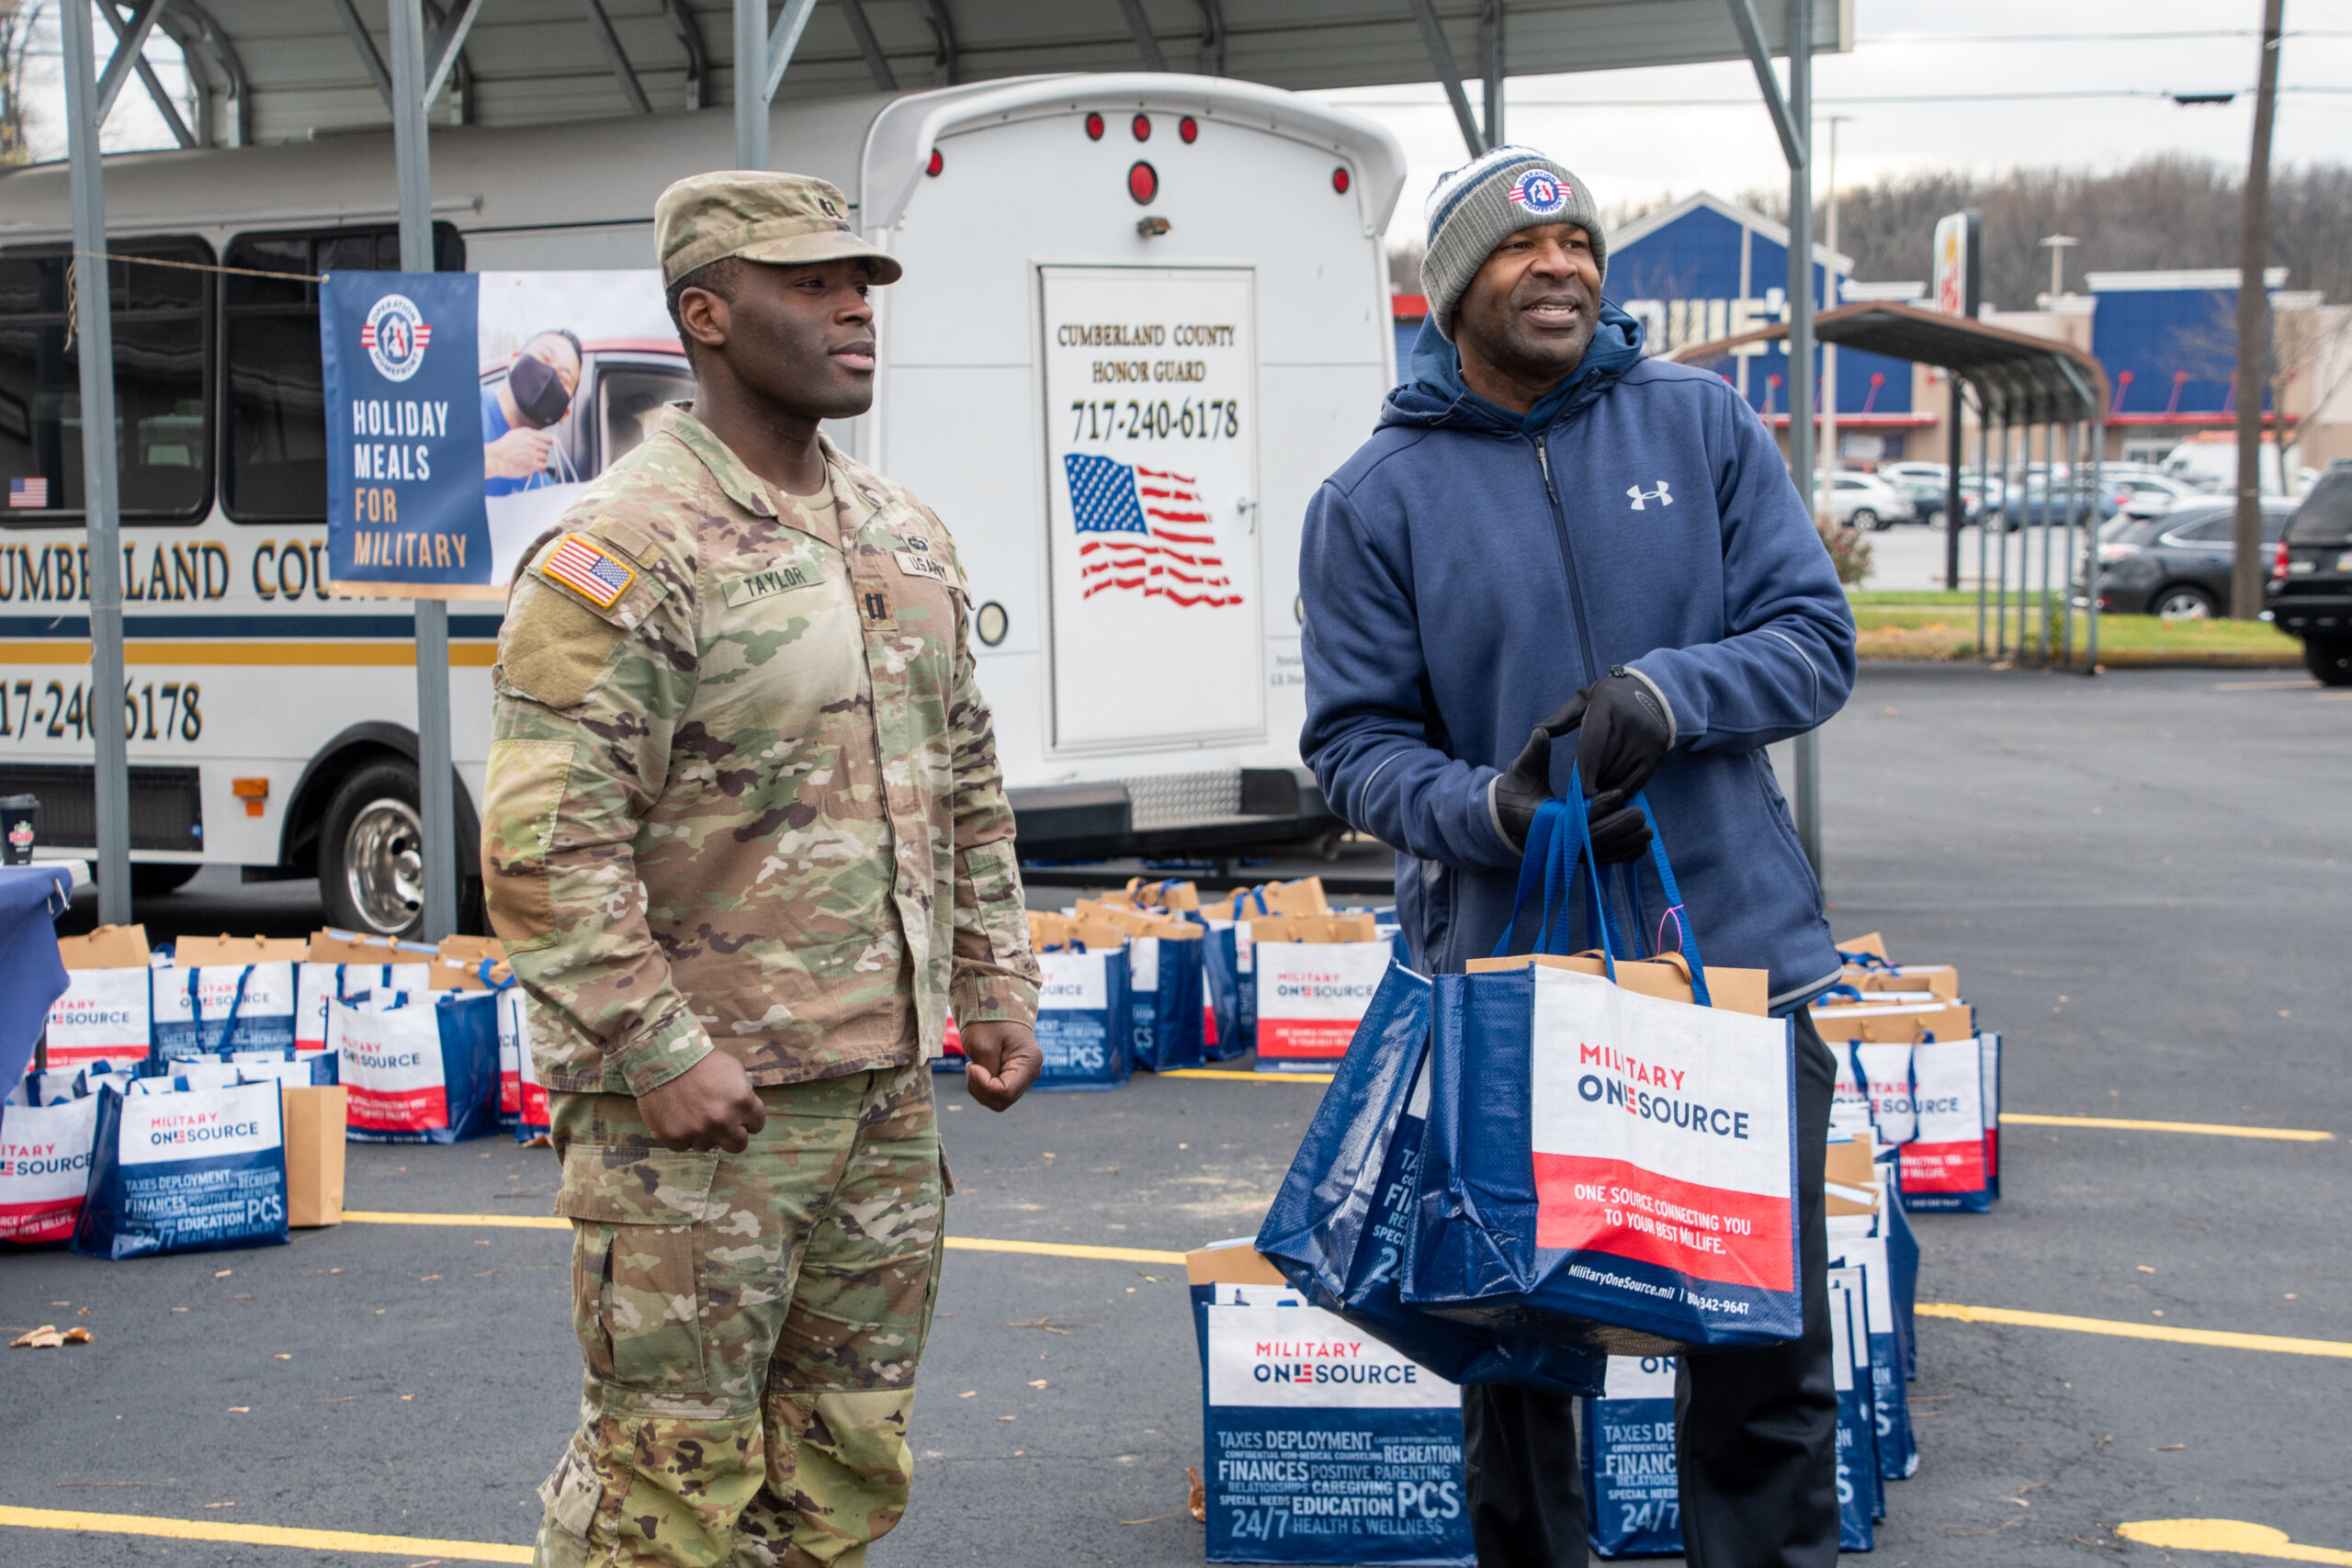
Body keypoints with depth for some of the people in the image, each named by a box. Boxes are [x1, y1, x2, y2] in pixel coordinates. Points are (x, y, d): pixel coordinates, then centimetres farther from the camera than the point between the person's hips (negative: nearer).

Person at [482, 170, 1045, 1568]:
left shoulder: (908, 537, 13)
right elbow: (544, 839, -18)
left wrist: (997, 990, 14)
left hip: (886, 1091, 7)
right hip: (699, 1109, -7)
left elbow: (970, 791, 20)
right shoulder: (625, 551, -13)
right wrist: (658, 1056, -20)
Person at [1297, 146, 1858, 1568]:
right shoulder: (1376, 501, 1)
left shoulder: (1703, 424, 4)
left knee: (1768, 1356, 6)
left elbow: (1815, 640, 2)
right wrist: (1488, 810, -21)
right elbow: (1357, 740, -1)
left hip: (1740, 956, 1)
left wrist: (1669, 693, -17)